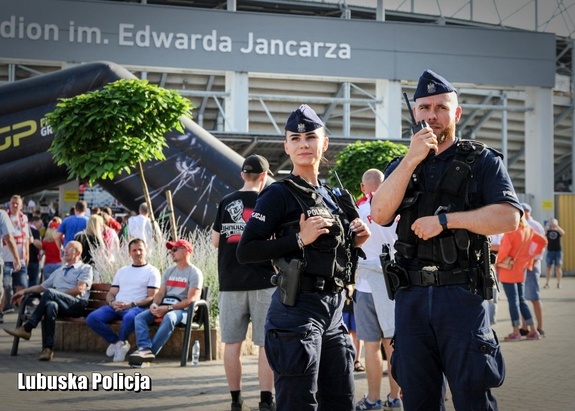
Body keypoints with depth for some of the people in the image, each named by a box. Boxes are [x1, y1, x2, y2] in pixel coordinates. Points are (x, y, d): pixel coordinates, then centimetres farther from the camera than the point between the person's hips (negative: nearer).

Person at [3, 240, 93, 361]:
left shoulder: (85, 269, 13)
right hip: (58, 303, 4)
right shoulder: (59, 271, 34)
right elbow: (41, 287, 34)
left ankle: (27, 328, -28)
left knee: (49, 293, -32)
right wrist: (24, 291, 22)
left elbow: (80, 289, -3)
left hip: (77, 304, -4)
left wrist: (57, 294, -6)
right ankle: (48, 348, -44)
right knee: (51, 305, -36)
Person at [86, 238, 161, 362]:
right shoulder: (122, 271, 25)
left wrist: (131, 304, -16)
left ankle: (120, 342, -10)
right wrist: (112, 303, -6)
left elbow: (152, 297, -1)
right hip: (115, 307, 5)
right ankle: (118, 342, -5)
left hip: (137, 307, -5)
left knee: (130, 317, -41)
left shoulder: (152, 271, 9)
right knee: (92, 318, -22)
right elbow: (111, 293, 20)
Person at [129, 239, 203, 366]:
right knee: (140, 317, -18)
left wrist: (168, 308, -19)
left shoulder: (195, 273, -1)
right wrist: (154, 304, -8)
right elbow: (161, 293, 16)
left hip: (182, 309, -7)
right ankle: (145, 349, -38)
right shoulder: (169, 271, 22)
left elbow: (191, 299, -11)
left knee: (168, 319, -39)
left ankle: (150, 352, -40)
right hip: (164, 307, 7)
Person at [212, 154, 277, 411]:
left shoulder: (226, 202, 7)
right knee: (266, 342, 0)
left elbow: (215, 241, 12)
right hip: (262, 280, -3)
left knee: (232, 342, 8)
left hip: (230, 281, 3)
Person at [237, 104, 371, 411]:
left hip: (334, 311, 8)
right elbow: (245, 252, -13)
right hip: (297, 309, -8)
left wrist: (353, 243, 7)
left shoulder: (332, 197, 15)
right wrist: (299, 239, -18)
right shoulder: (279, 195, -7)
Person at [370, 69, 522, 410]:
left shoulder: (482, 161, 4)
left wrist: (444, 219, -14)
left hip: (461, 295, -4)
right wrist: (412, 159, -12)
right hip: (411, 296, 4)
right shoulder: (401, 167, 15)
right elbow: (380, 214, -4)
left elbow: (509, 217, -10)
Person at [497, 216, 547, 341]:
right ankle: (533, 331, 12)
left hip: (508, 270, -7)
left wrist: (498, 261, -7)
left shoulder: (510, 231, -18)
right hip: (521, 270, 7)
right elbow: (543, 241, 14)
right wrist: (532, 256, 13)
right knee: (521, 300, 14)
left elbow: (505, 249, -24)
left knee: (513, 300, -2)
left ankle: (516, 332, 2)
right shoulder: (528, 229, 5)